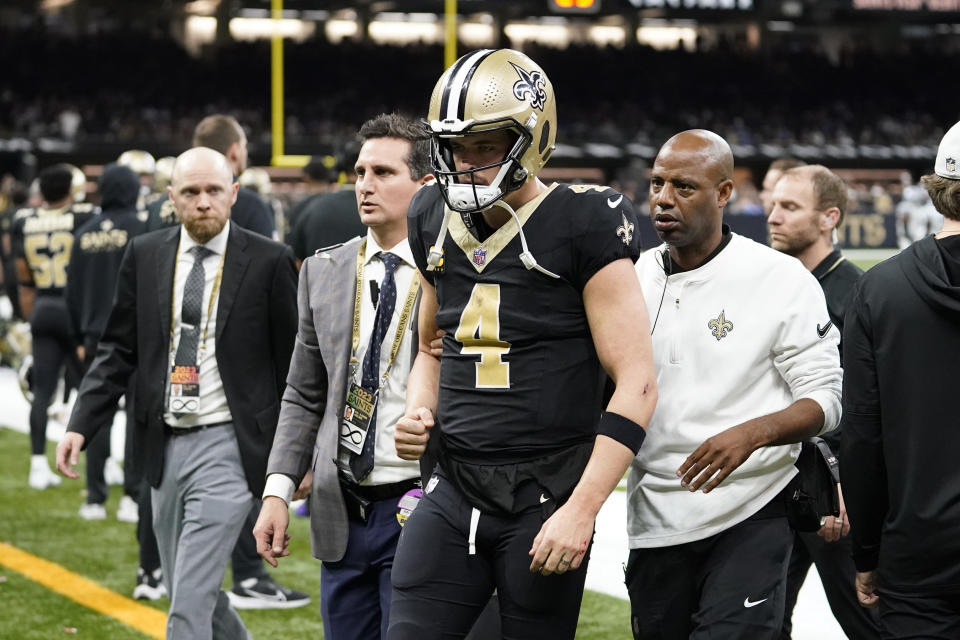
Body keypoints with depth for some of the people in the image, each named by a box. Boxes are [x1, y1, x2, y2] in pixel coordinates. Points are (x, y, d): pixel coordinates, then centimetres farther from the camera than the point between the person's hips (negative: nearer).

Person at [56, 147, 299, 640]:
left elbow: (294, 363, -1)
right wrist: (80, 426, -2)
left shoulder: (267, 261, -5)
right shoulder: (144, 256, 6)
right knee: (192, 593, 15)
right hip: (165, 446, 5)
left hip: (228, 446, -5)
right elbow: (117, 350, 9)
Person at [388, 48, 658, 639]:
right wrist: (418, 415, 3)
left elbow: (637, 385, -12)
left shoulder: (582, 226, -10)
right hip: (454, 493, 5)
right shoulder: (438, 222, 9)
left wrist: (582, 510, -18)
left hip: (545, 499, -5)